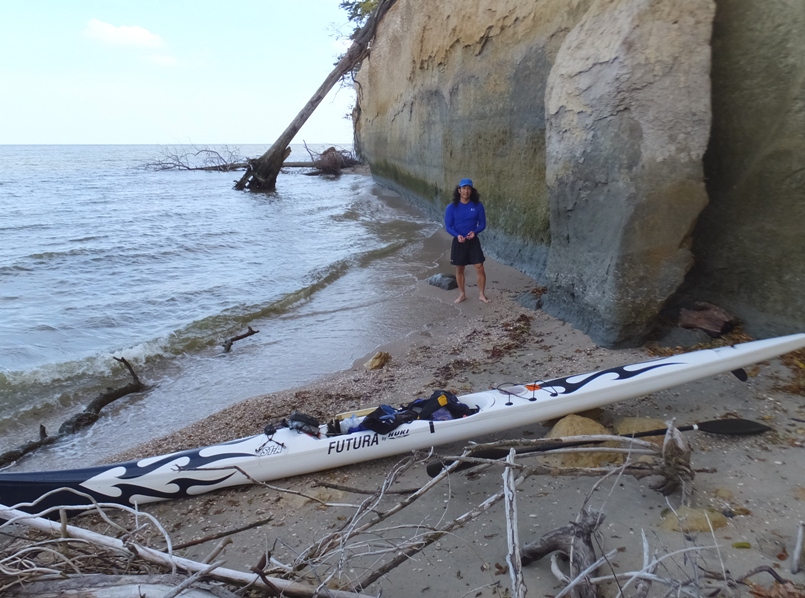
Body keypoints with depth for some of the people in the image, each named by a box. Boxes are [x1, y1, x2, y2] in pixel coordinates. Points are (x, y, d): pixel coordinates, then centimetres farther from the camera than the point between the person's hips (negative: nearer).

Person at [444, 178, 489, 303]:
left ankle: (482, 294, 11)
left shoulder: (478, 206, -5)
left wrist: (475, 232, -19)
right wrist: (457, 235, -22)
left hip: (473, 241, 0)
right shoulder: (452, 207, -7)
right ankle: (462, 294, 25)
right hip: (458, 242, 0)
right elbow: (448, 226, -5)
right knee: (459, 269, 9)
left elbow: (482, 224, 1)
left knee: (479, 268, -4)